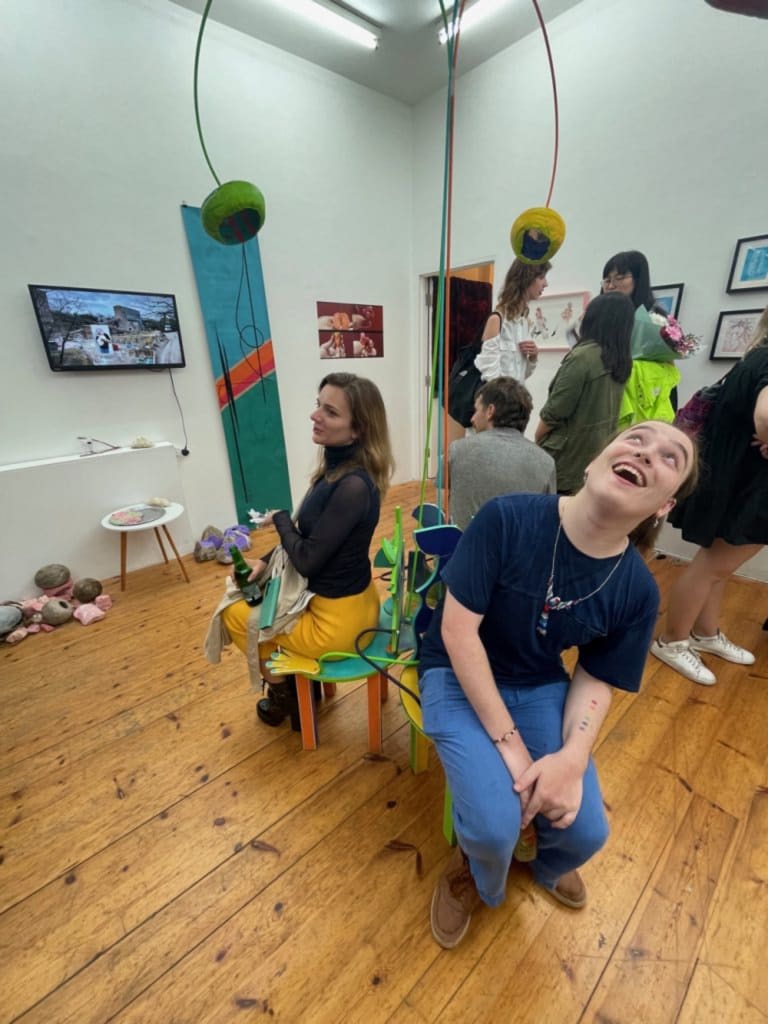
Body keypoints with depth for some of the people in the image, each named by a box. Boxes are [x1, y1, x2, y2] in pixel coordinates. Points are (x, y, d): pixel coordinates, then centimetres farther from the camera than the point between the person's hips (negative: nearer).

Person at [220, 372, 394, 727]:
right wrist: (266, 561, 2)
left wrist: (280, 519, -7)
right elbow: (310, 540, 9)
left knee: (235, 613, 12)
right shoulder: (337, 465, -1)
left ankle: (284, 690, 33)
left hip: (337, 618, -9)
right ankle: (296, 679, 37)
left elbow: (307, 559, -24)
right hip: (347, 599, 9)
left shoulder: (353, 485, -30)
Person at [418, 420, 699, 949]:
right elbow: (458, 631, -24)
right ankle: (473, 874, 25)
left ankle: (547, 862, 38)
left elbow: (596, 680, -2)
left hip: (542, 687, 4)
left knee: (586, 831, -5)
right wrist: (509, 744, -22)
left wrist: (572, 757, -20)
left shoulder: (638, 590, -12)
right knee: (495, 826, -19)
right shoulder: (507, 518, -26)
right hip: (459, 677, -3)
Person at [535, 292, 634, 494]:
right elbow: (605, 406, 9)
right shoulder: (622, 360, 4)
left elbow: (555, 410, -15)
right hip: (598, 448, 7)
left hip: (569, 449, -7)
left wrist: (536, 440, -3)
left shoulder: (582, 356, -17)